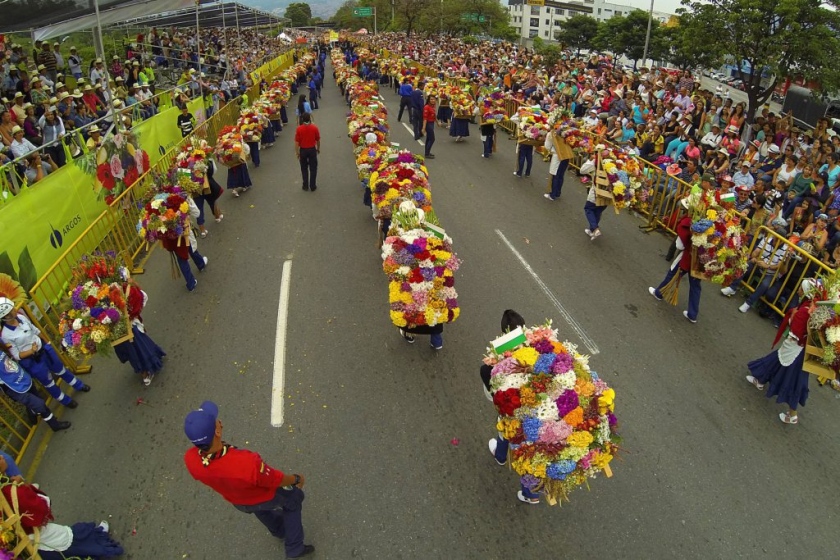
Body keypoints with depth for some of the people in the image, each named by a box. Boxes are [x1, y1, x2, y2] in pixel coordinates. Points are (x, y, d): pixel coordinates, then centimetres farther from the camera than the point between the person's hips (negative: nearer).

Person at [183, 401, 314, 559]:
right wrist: (296, 479, -7)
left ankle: (279, 530, 69)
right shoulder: (246, 463, -50)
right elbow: (276, 480, -25)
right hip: (266, 497, -4)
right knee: (293, 499, 30)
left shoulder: (190, 460, -36)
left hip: (237, 502, 5)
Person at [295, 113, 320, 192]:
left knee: (304, 169, 14)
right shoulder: (314, 127, -11)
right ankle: (313, 186, 13)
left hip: (303, 150, 0)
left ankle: (306, 186, 19)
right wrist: (318, 148, 15)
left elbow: (297, 142, -10)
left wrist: (297, 152, 1)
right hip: (312, 149, 0)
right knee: (313, 168, 10)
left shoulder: (299, 129, -14)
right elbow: (318, 140, -1)